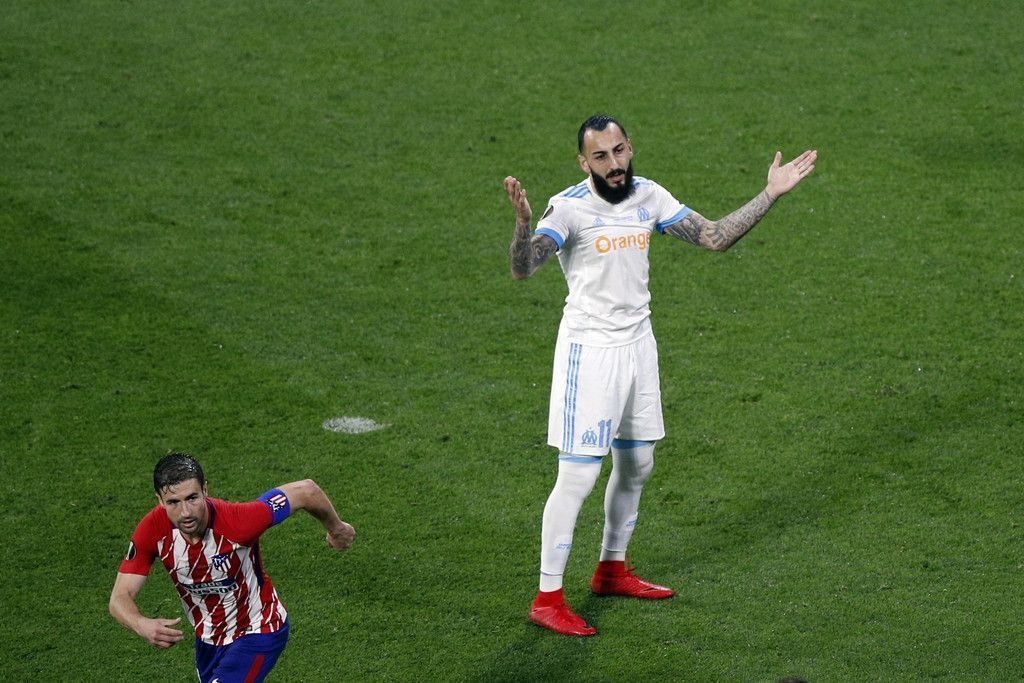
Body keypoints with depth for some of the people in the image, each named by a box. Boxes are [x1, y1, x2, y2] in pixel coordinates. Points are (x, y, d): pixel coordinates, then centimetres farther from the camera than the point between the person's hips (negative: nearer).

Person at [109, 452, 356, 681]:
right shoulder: (153, 530, -24)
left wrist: (336, 528, -2)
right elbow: (120, 597, -21)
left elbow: (305, 490, -22)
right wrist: (143, 625, -44)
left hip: (258, 633, -5)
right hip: (208, 638, 5)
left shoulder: (237, 522, -35)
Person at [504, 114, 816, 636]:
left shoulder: (649, 197, 1)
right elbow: (522, 268, -30)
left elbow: (715, 237, 7)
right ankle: (547, 598, -3)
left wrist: (771, 193, 1)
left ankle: (612, 570, 36)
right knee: (578, 475, -9)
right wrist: (523, 221, -50)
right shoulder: (569, 207, -17)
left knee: (636, 465, 18)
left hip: (637, 343, 7)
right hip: (589, 348, -7)